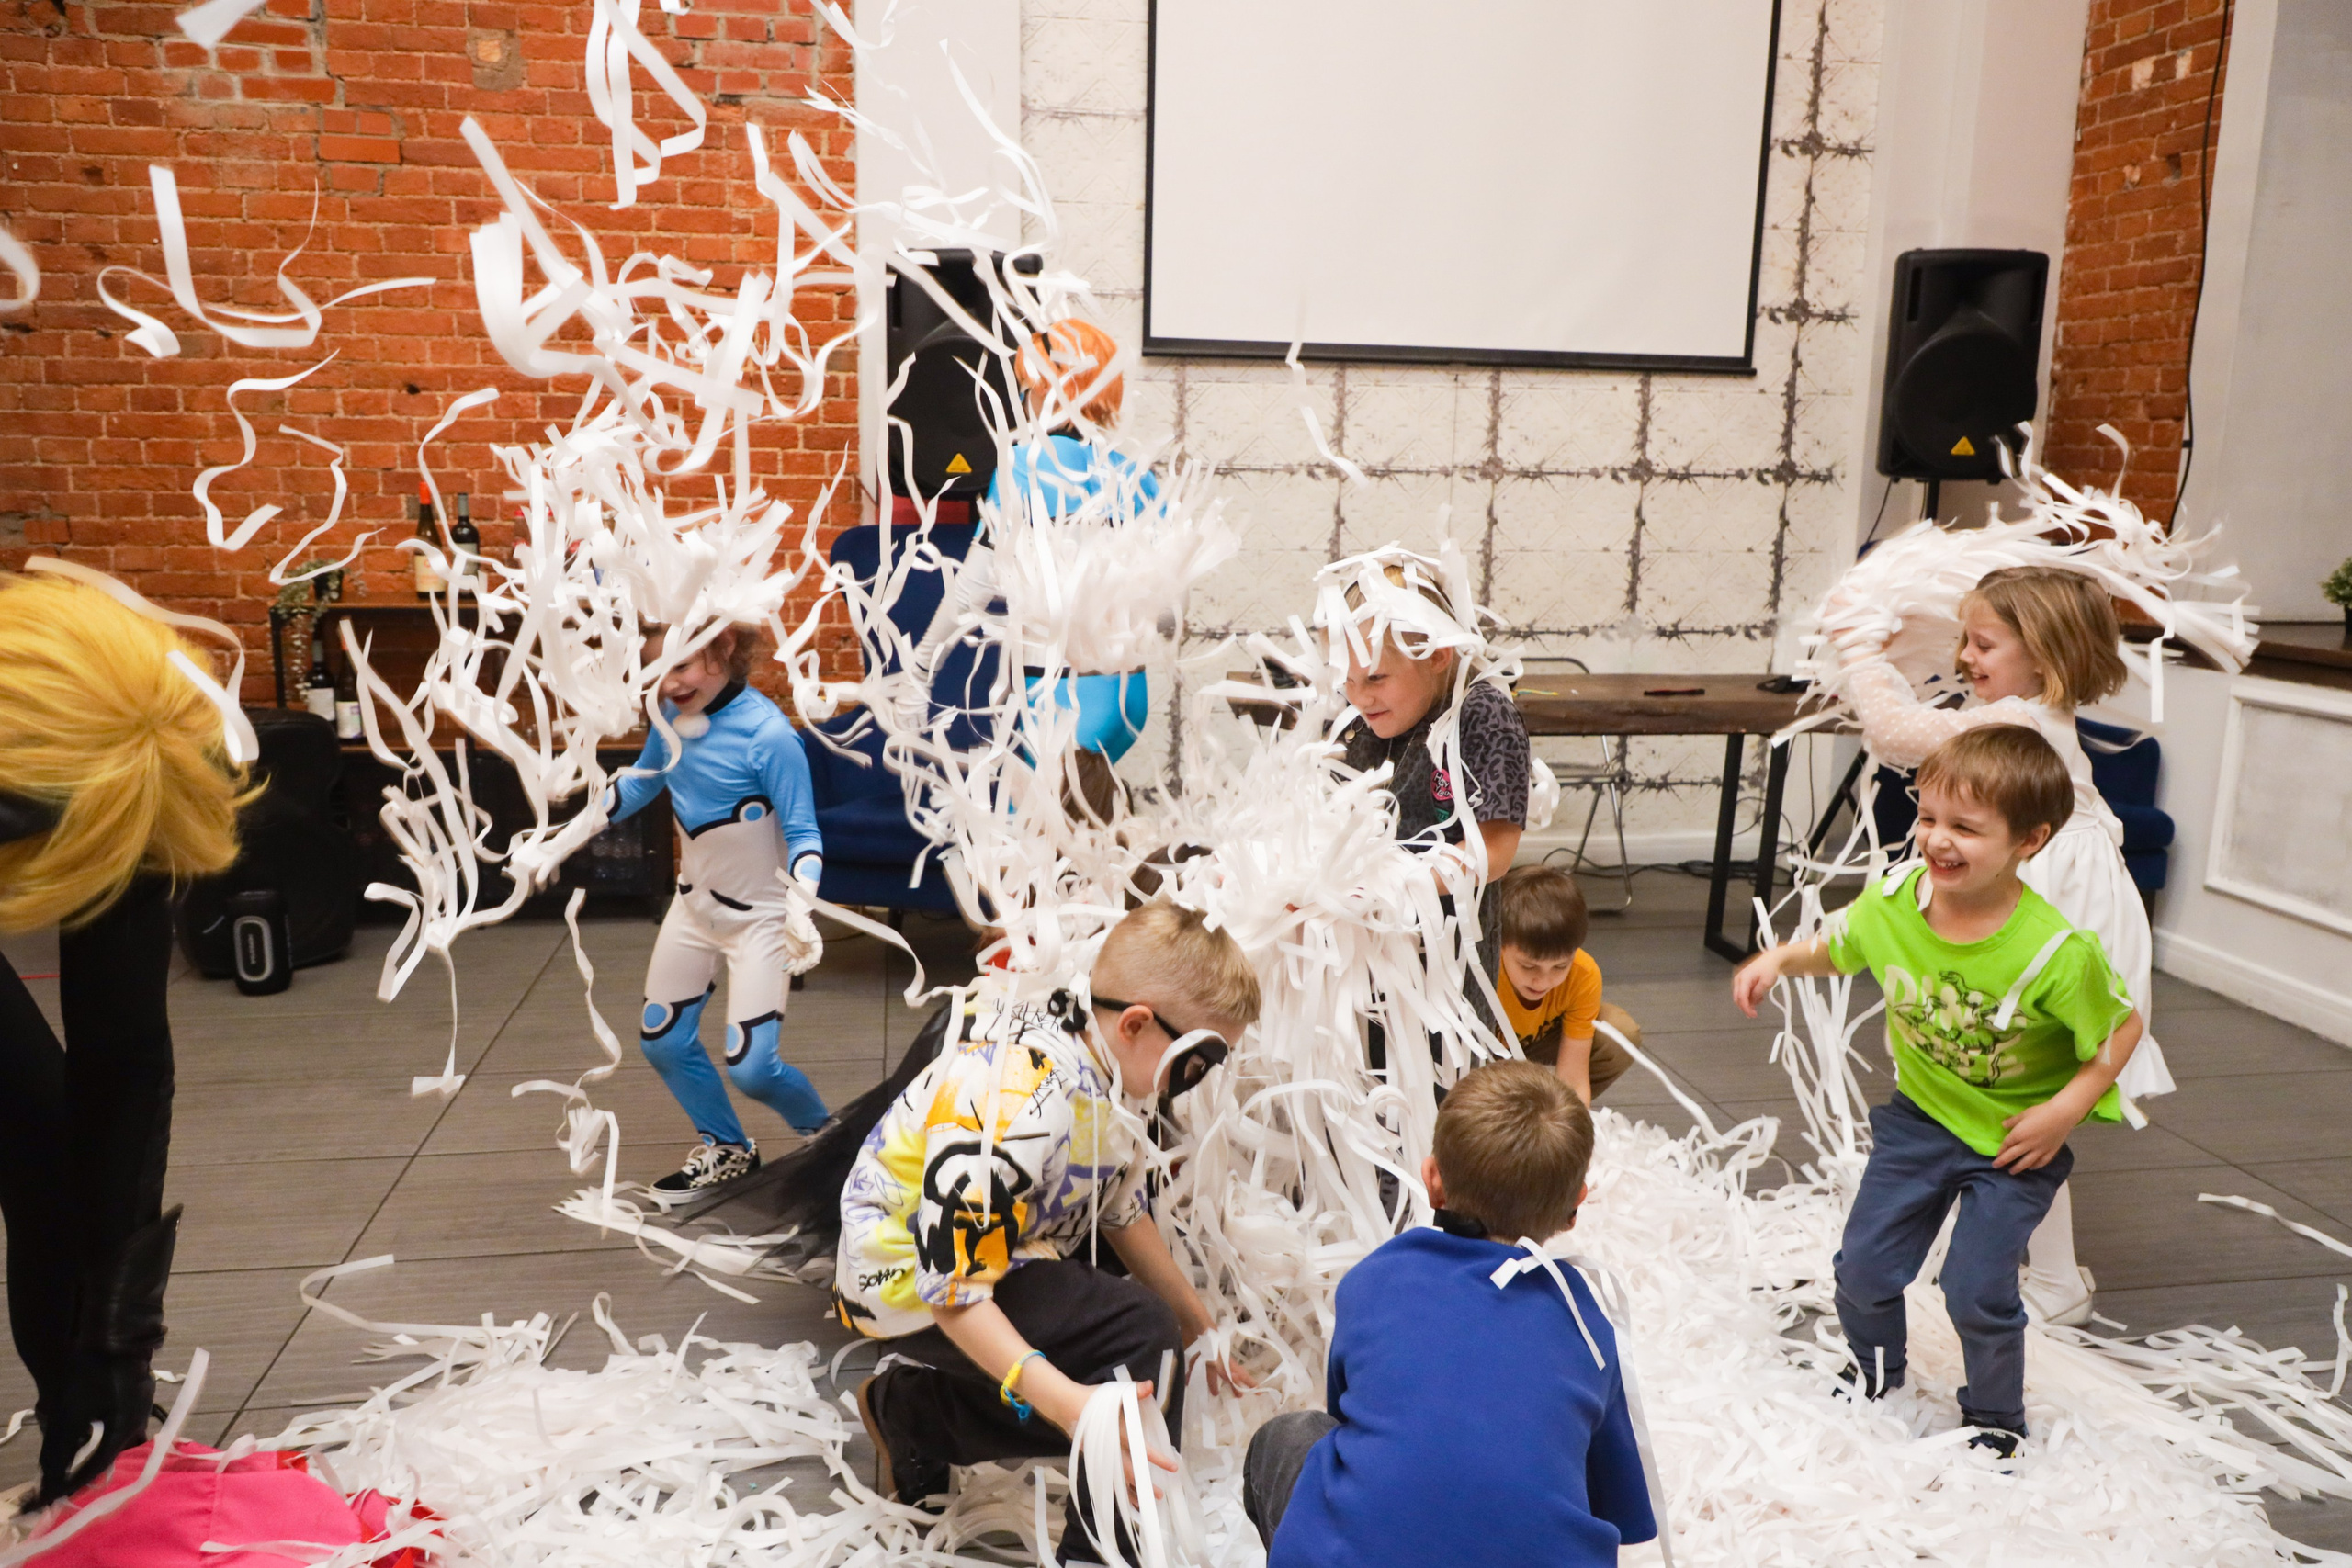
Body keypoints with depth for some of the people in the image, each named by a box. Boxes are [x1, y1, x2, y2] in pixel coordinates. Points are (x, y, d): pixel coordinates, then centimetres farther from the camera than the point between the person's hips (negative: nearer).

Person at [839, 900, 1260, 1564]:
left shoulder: (1104, 1067, -5)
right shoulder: (1015, 1109, -34)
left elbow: (1122, 1212, 8)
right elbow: (953, 1289, -33)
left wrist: (1199, 1326, 14)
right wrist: (1068, 1403, -42)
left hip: (1001, 1250, 9)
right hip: (908, 1282, -9)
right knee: (1140, 1334, -23)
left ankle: (911, 1413, 18)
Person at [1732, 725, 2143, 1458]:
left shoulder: (2055, 951, -29)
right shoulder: (1892, 900, -17)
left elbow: (2123, 1027, -13)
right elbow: (1834, 947, 4)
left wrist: (2065, 1110, -18)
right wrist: (1778, 959, -13)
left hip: (2014, 1138, -4)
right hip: (1920, 1116, 4)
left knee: (1976, 1288, -4)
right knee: (1863, 1266, 9)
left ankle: (1995, 1419, 27)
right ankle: (1874, 1376, 41)